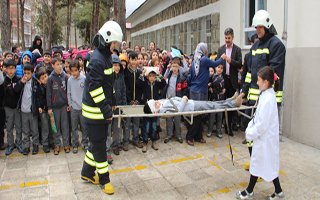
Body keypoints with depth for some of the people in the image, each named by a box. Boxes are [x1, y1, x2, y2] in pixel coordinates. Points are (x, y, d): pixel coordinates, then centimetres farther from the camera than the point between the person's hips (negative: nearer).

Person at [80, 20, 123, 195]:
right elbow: (94, 88, -24)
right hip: (94, 110, -9)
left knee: (98, 142, 18)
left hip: (103, 109, 9)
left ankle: (87, 172, 34)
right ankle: (104, 179, 18)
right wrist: (106, 110, -20)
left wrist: (111, 102, 17)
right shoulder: (97, 60, -20)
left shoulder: (106, 56, 11)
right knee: (99, 145, 3)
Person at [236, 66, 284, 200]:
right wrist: (249, 128, 6)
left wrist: (250, 134, -15)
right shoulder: (266, 95, 5)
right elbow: (258, 116, 12)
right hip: (263, 136, 9)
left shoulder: (268, 99, -25)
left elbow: (262, 124, -25)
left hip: (265, 138, -9)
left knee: (258, 163, 6)